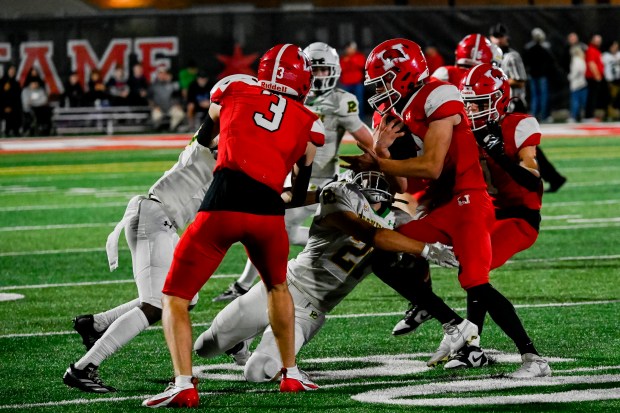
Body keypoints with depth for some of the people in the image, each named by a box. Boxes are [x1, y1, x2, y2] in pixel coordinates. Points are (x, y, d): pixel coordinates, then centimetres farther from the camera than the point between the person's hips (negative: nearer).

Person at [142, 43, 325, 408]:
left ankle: (184, 385, -8)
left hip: (223, 204, -2)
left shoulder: (232, 94, 18)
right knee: (278, 287, 32)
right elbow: (300, 197, 25)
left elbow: (203, 139, 37)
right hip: (268, 211, 2)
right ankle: (291, 374, 35)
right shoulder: (309, 125, 19)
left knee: (176, 298, 9)